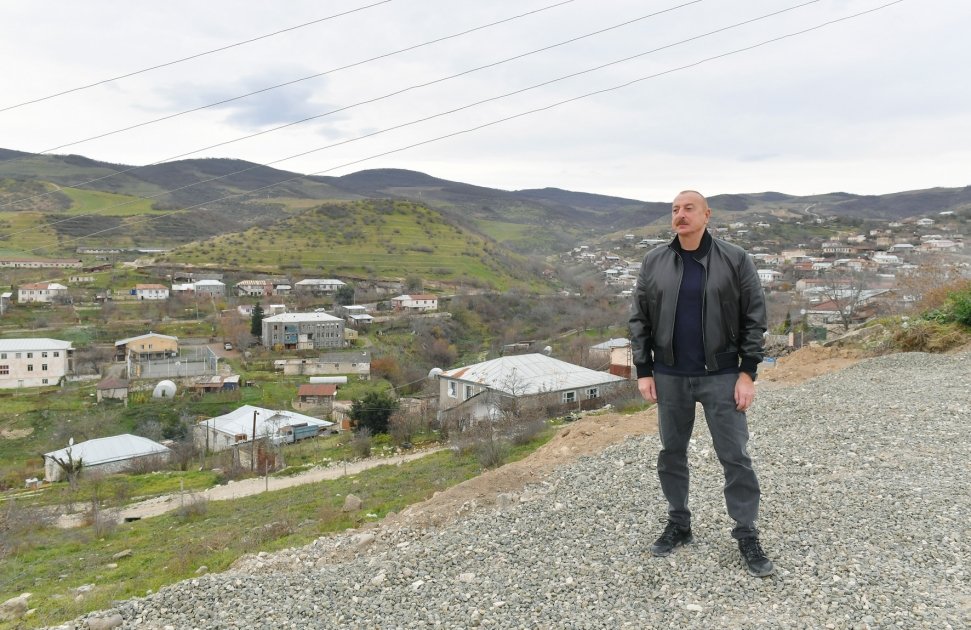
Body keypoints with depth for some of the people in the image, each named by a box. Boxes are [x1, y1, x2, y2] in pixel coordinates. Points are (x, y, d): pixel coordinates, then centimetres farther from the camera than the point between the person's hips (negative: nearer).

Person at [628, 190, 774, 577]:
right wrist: (644, 371, -1)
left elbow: (754, 318, -3)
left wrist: (748, 373, -9)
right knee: (671, 454, 12)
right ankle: (678, 525, 28)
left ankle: (746, 536, 16)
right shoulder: (654, 262, 2)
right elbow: (639, 319, 4)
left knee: (735, 457, 2)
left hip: (721, 376, -2)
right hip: (670, 377, 3)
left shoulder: (734, 260, -4)